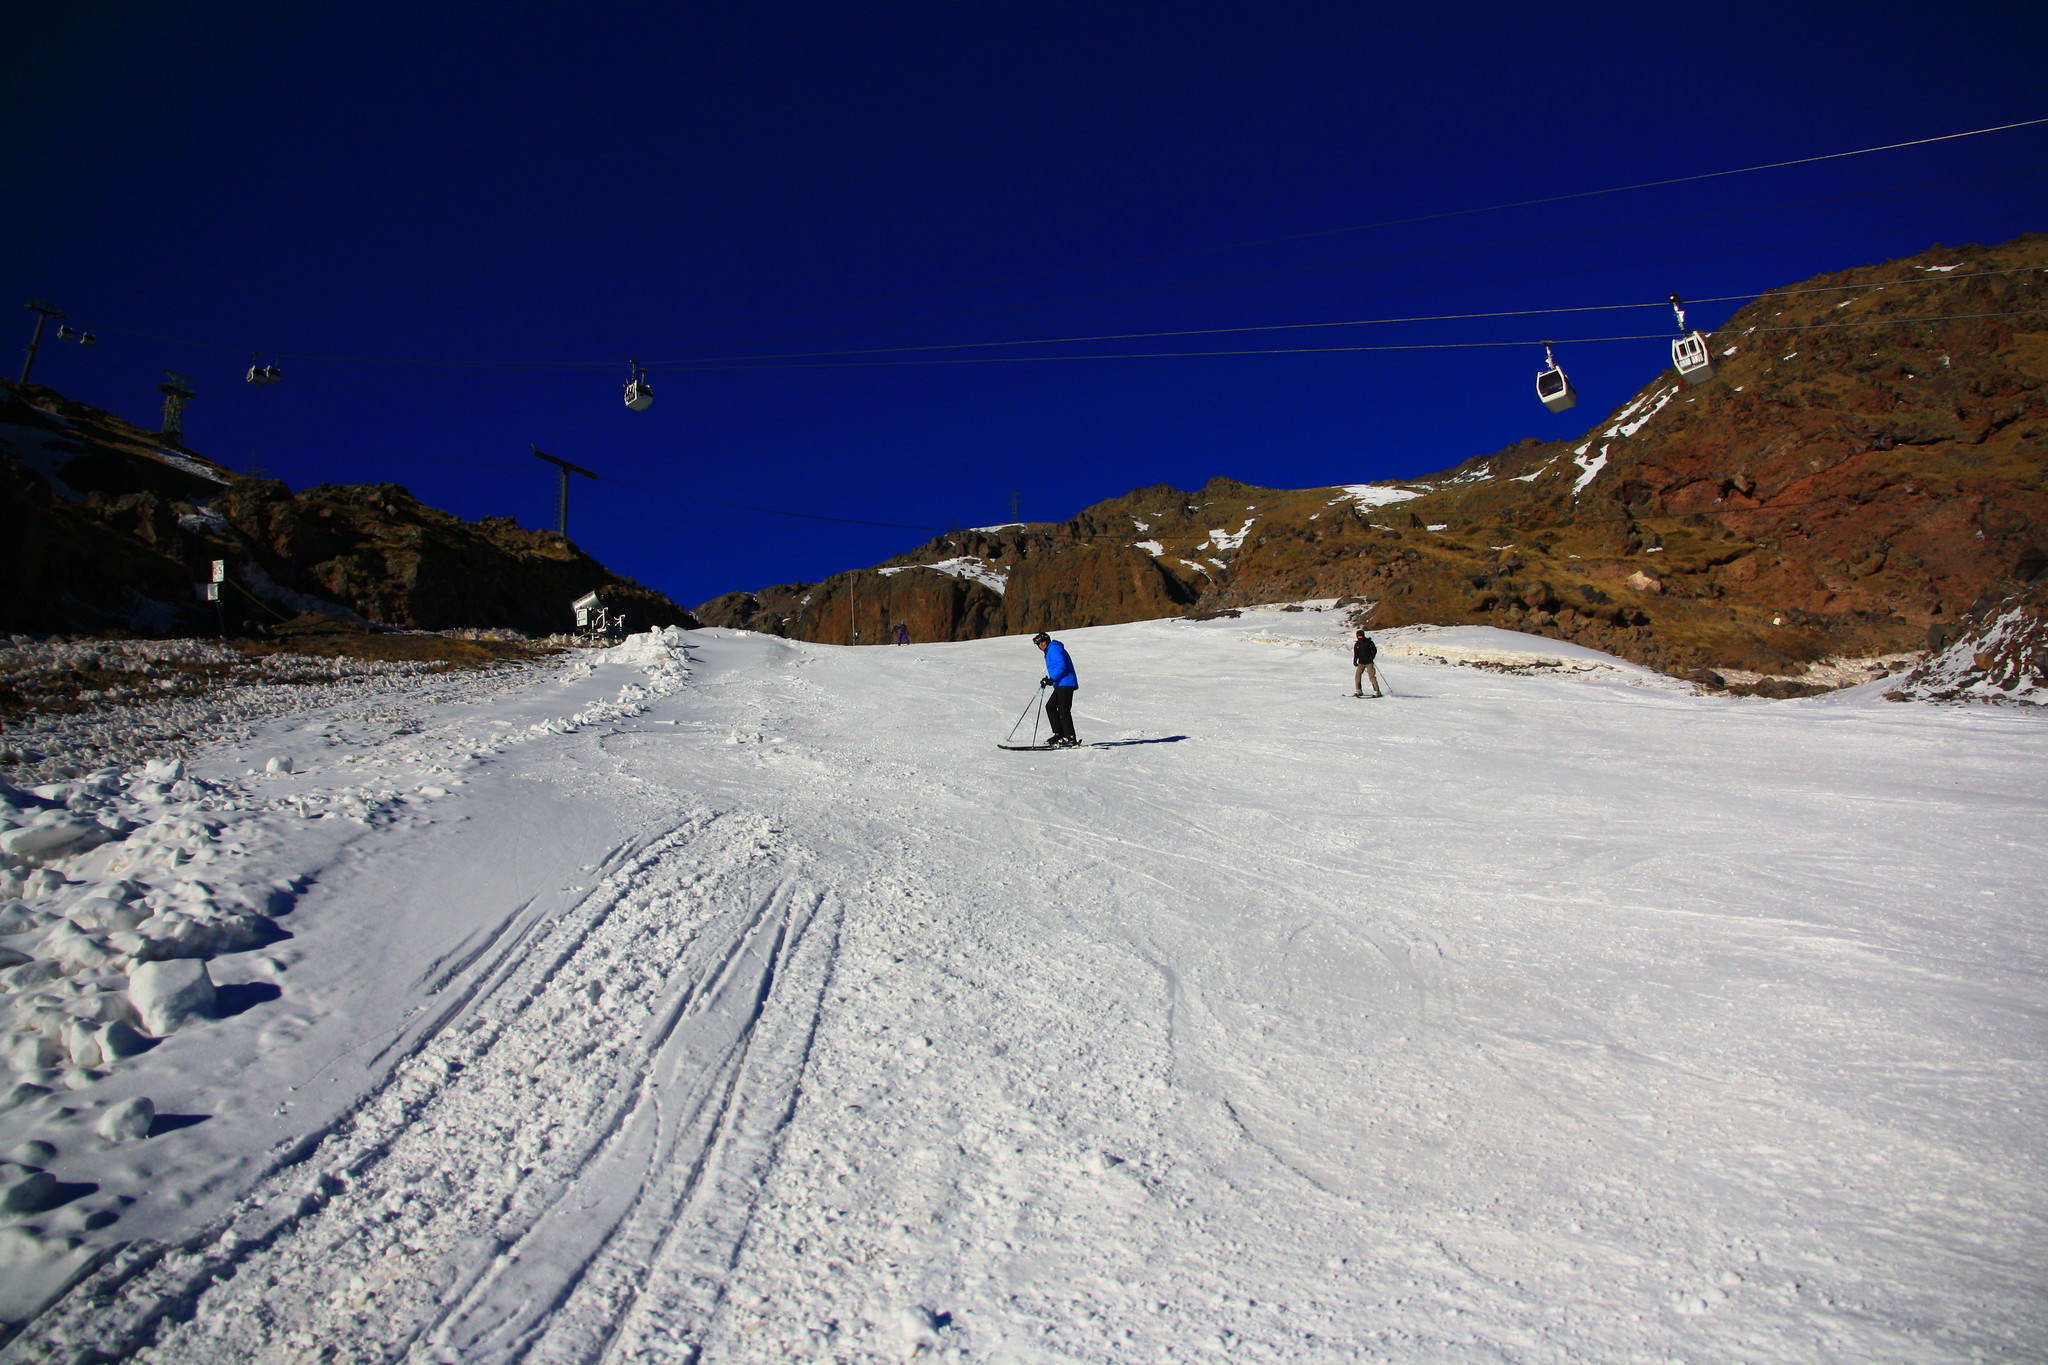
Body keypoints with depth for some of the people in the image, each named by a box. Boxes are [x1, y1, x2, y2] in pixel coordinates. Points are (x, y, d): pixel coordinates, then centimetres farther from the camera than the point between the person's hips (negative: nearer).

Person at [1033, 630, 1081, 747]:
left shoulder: (1054, 648, -6)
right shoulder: (1050, 651, 25)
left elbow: (1061, 665, -18)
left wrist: (1051, 679, -21)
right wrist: (1048, 679, 16)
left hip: (1065, 684, -11)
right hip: (1061, 685, 11)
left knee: (1063, 709, -13)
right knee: (1050, 706, 11)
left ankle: (1070, 738, -15)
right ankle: (1059, 734, 9)